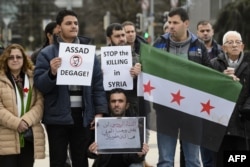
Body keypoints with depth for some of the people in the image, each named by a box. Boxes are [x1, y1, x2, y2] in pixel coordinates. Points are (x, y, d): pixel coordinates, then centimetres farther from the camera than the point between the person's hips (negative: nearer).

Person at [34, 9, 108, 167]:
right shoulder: (47, 53, -1)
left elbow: (98, 84, 6)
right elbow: (39, 85, -6)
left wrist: (100, 112, -1)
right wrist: (52, 72, -25)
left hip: (83, 114, 2)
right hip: (58, 116, -2)